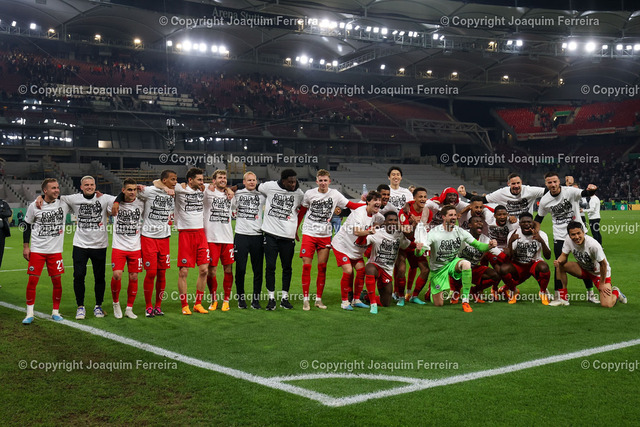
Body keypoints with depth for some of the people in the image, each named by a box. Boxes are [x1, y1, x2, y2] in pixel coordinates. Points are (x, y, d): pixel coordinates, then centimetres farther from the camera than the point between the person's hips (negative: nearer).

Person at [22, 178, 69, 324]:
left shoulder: (63, 204, -1)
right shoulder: (34, 206, -3)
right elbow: (27, 226, 7)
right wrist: (25, 246, 4)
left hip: (55, 251, 1)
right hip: (37, 250, -1)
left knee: (57, 281, 2)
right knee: (32, 281, -3)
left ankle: (56, 311, 18)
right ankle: (29, 313, 9)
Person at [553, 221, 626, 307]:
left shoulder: (593, 244, -33)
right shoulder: (568, 240, -19)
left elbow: (603, 264, -22)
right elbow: (564, 255, -5)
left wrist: (602, 284, -14)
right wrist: (559, 261, -30)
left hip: (600, 272, -5)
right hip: (583, 269, 5)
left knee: (607, 305, -20)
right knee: (560, 265, -20)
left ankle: (615, 292, 19)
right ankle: (564, 298, -7)